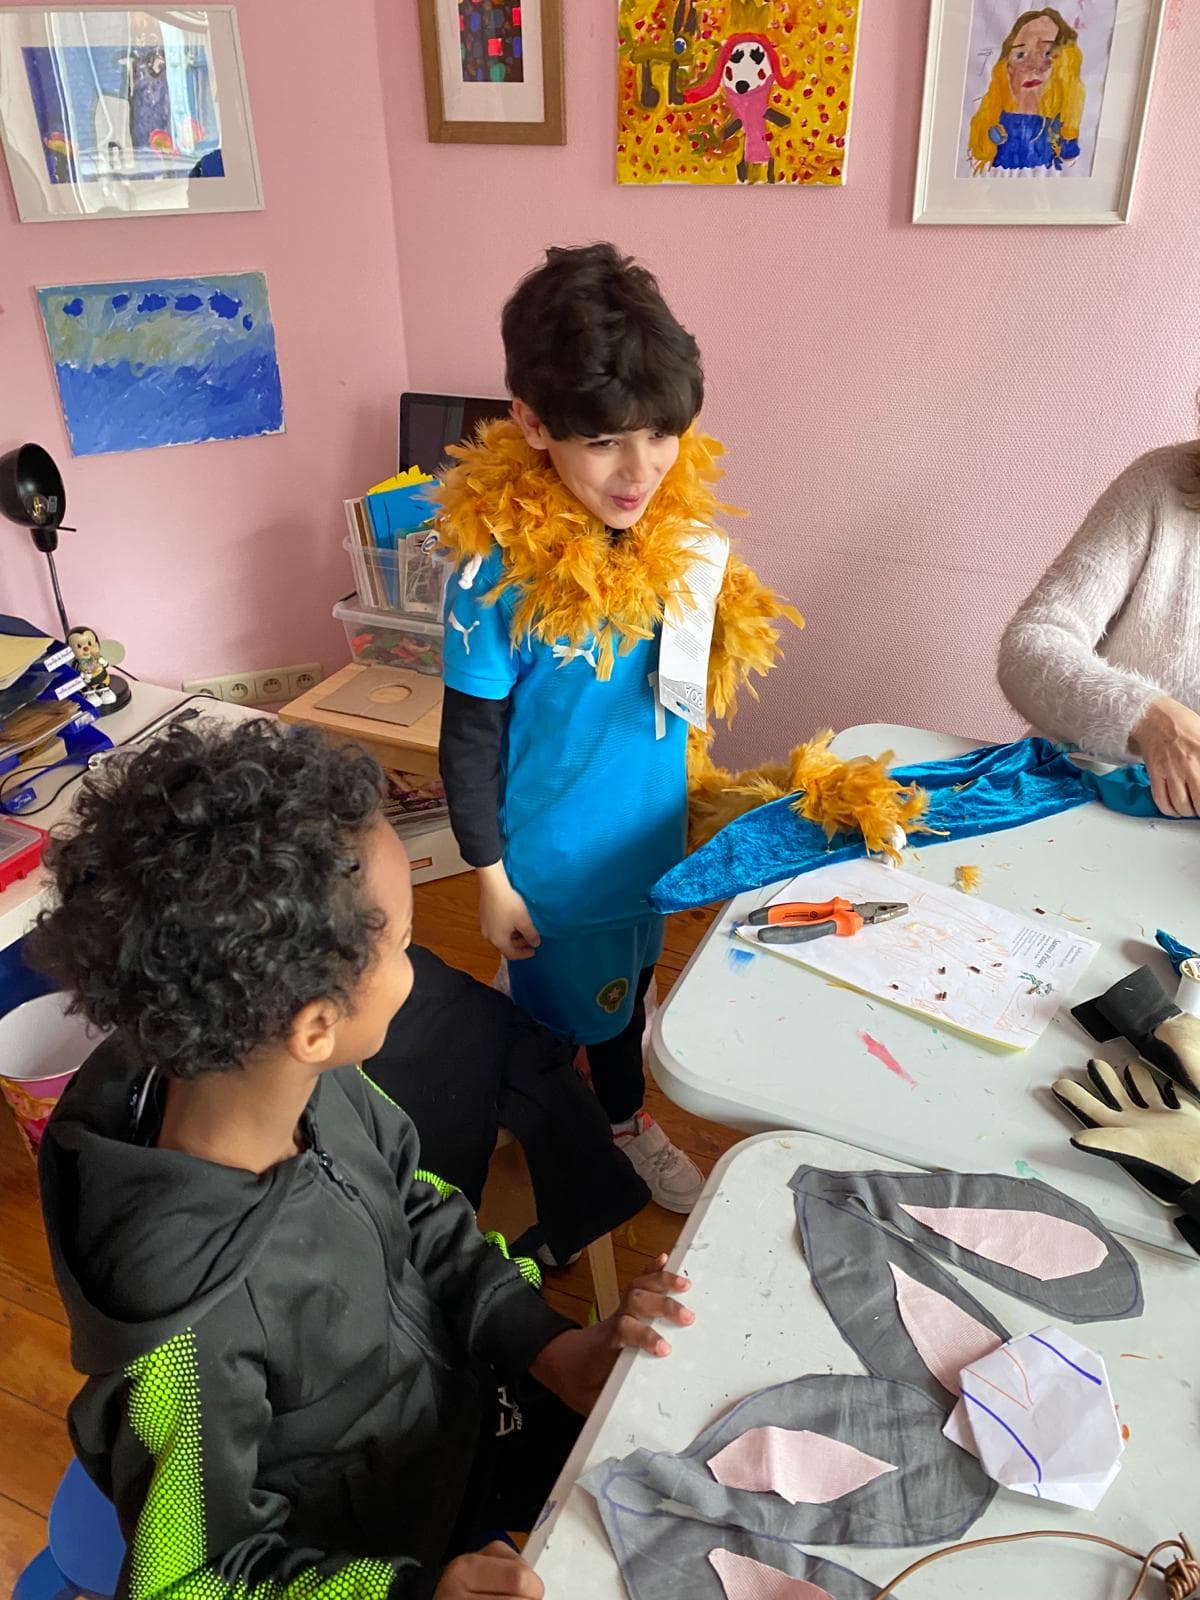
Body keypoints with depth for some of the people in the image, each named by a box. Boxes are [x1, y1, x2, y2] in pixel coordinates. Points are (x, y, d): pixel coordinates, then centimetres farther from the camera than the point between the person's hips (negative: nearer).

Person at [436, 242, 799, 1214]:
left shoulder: (675, 531, -11)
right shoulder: (502, 569, -28)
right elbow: (471, 737, -17)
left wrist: (733, 635, -6)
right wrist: (490, 877, -12)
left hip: (650, 834, 6)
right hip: (553, 860, -6)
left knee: (628, 990, 29)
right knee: (553, 1008, 19)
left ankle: (625, 1123, 59)